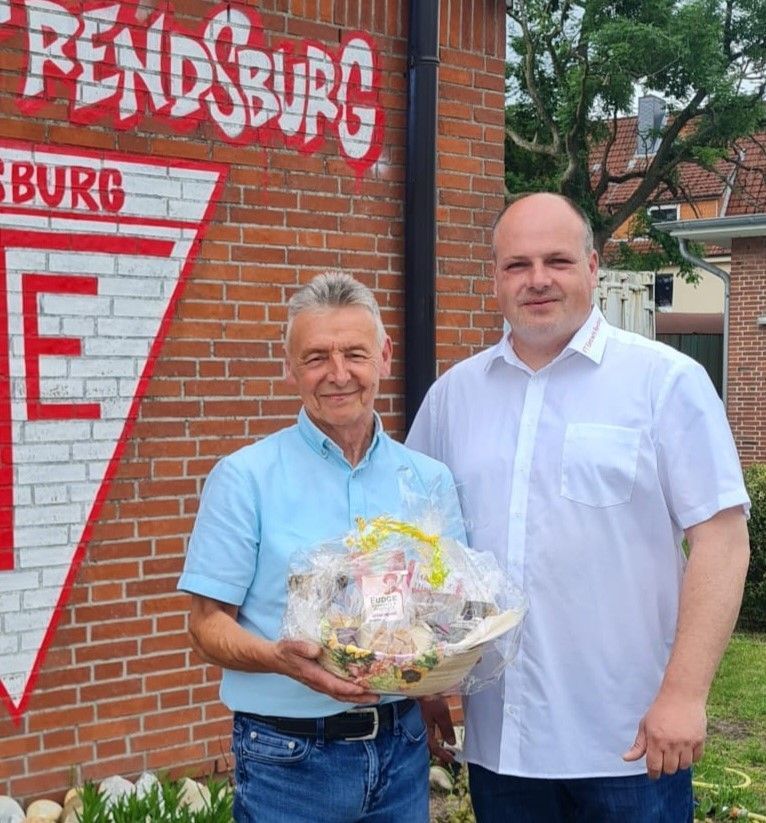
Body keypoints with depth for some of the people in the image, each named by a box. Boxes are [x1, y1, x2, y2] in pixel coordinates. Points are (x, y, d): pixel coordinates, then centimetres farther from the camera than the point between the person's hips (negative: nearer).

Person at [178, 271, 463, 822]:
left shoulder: (430, 481, 4)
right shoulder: (246, 477, -7)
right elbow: (209, 624, -7)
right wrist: (280, 659, -26)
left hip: (402, 745, 3)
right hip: (288, 758, -3)